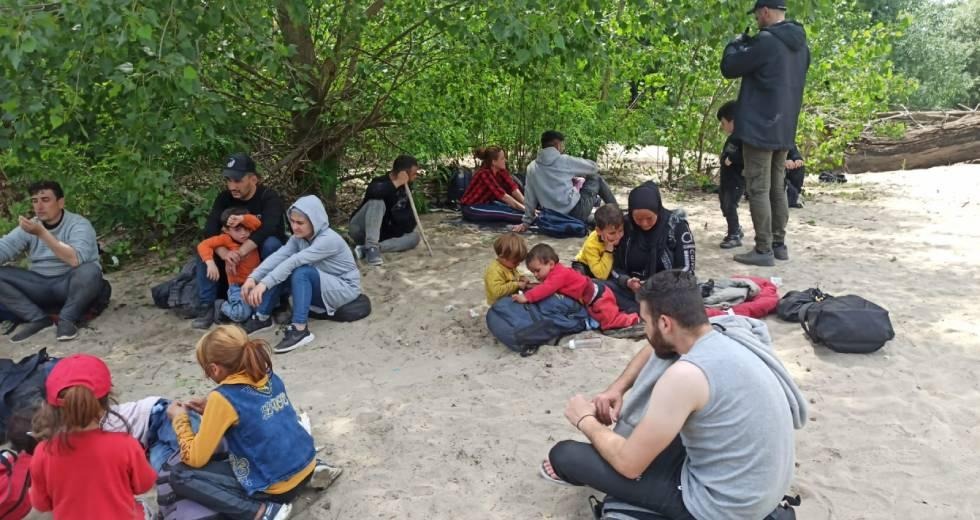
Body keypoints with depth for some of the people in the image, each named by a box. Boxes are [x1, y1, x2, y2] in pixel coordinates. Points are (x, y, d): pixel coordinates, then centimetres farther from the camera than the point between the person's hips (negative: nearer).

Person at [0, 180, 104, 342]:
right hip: (40, 286, 5)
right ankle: (37, 318, -10)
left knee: (89, 271, -36)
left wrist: (41, 233, -34)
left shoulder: (79, 224, -13)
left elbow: (75, 260, -30)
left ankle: (67, 319, -16)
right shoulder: (29, 226, 4)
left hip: (71, 286, -5)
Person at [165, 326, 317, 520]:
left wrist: (179, 419, 4)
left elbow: (195, 459, -10)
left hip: (277, 487, -8)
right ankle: (308, 474, 16)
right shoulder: (269, 377, 2)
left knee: (180, 476, -4)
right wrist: (212, 410, 14)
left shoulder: (223, 397, -18)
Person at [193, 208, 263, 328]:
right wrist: (210, 263, -29)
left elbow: (257, 223, -14)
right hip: (238, 287, -4)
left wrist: (242, 218, -30)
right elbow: (203, 245, -13)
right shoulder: (226, 239, -7)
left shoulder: (252, 236, 3)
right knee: (241, 314, -27)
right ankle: (220, 306, 5)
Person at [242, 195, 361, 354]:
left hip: (344, 288, -8)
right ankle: (262, 318, -2)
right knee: (278, 270, -11)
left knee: (301, 272, -32)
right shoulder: (299, 237, -4)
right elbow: (278, 256, -18)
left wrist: (264, 284, -44)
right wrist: (253, 278, -33)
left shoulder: (328, 240, -27)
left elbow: (294, 261, -36)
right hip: (321, 286, 8)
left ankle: (300, 330, -32)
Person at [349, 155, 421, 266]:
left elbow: (409, 220, 4)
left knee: (414, 236, -14)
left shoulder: (404, 190, 2)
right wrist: (396, 183, -32)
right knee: (377, 201, -29)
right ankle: (371, 247, -36)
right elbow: (372, 192, -44)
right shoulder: (380, 182, -17)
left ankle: (365, 249, -25)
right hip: (360, 231, -6)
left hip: (381, 234, 7)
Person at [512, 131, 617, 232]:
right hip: (576, 212, -5)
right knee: (596, 178, 19)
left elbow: (529, 197, 7)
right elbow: (593, 167, 8)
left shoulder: (531, 167, 4)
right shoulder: (564, 160, -6)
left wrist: (526, 222, 16)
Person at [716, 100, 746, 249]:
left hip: (737, 181, -10)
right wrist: (723, 158, 10)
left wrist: (731, 159, -26)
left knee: (730, 206, -10)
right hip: (727, 180, 10)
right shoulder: (731, 138, 12)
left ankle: (734, 236, 0)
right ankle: (736, 230, 33)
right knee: (725, 206, 17)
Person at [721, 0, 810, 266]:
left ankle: (763, 250, -2)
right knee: (777, 189, 14)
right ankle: (779, 244, 20)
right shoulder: (800, 44, 11)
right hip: (784, 129, 8)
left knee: (758, 190, -4)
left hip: (759, 128, -8)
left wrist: (737, 43, 10)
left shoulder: (766, 42, -17)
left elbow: (729, 67, -10)